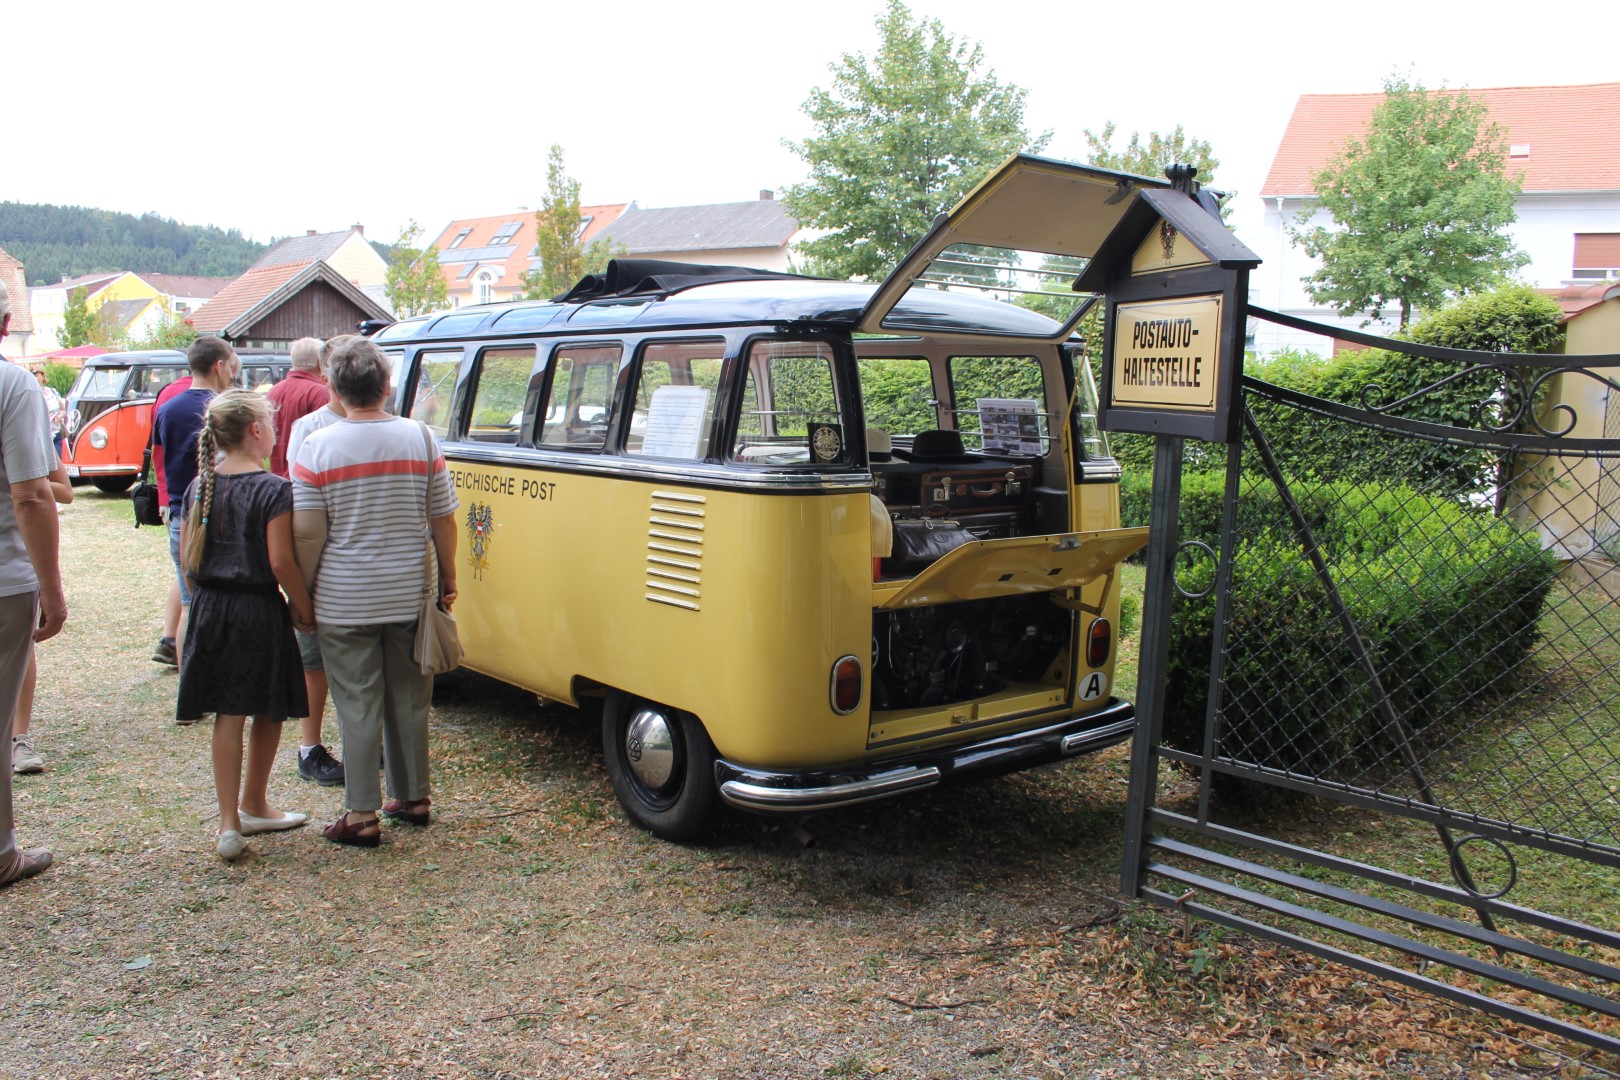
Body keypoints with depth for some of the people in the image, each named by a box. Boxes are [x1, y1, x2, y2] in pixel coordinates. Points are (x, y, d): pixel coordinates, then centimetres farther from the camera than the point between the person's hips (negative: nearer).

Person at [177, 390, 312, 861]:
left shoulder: (199, 486, 4)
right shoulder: (274, 490, -13)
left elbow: (187, 558, 8)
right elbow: (280, 561, -17)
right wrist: (304, 608, -6)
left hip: (210, 610, 5)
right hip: (260, 613, -5)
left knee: (227, 716, 8)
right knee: (268, 713, 13)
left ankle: (229, 822, 6)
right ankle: (252, 806, 28)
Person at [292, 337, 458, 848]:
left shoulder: (317, 447, -9)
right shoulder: (421, 438, -1)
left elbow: (307, 535, -9)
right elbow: (443, 519, 3)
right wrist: (448, 577, 15)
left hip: (344, 603, -3)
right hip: (409, 597, 3)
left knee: (358, 707, 5)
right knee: (408, 700, 15)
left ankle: (362, 815, 10)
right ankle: (412, 797, 26)